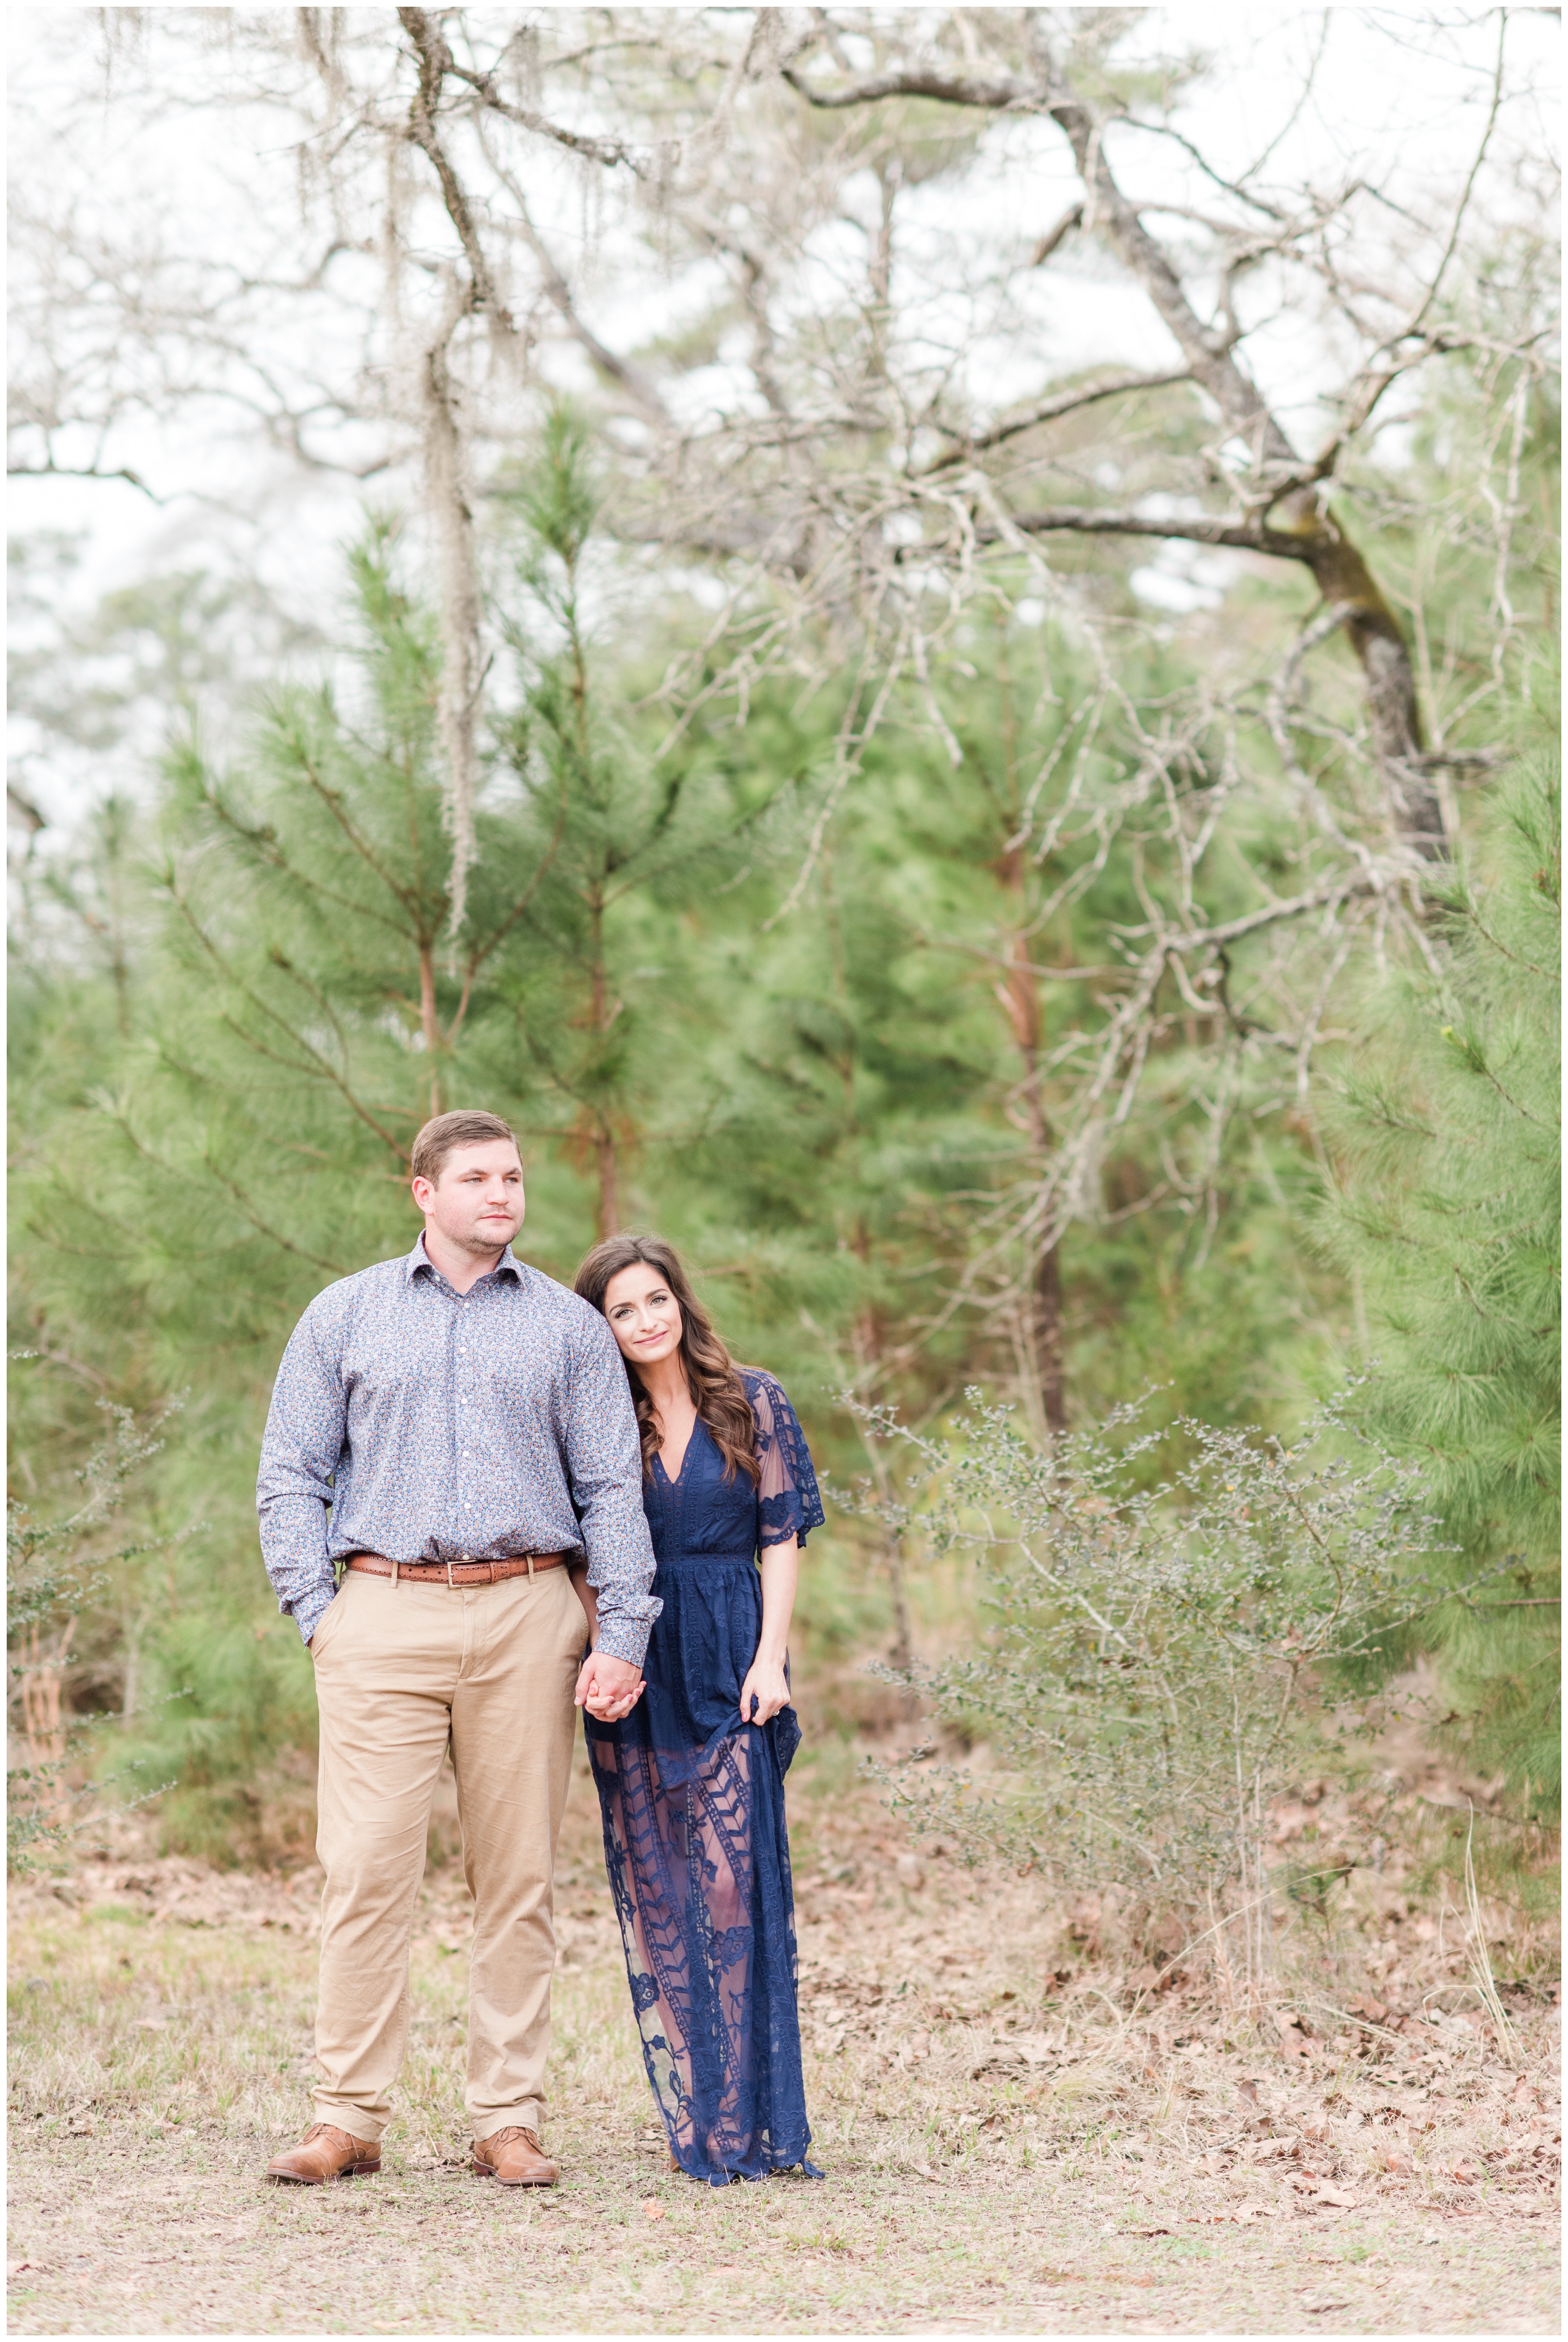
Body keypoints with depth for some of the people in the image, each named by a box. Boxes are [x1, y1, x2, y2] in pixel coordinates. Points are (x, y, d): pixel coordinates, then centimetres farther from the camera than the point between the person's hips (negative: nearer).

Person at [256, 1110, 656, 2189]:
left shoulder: (569, 1326, 11)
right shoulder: (346, 1315, 11)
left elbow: (612, 1489, 9)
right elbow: (291, 1476, 10)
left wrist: (623, 1636, -1)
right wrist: (317, 1611, -1)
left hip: (526, 1615, 1)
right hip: (384, 1619, -1)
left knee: (519, 1877, 2)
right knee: (367, 1870, -7)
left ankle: (510, 2120, 7)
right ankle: (349, 2119, -2)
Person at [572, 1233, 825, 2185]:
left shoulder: (754, 1403, 5)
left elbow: (783, 1540, 3)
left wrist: (770, 1660, -7)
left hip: (730, 1667, -2)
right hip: (635, 1676, 2)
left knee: (734, 1880, -9)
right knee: (655, 1892, 1)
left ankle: (749, 2118, -7)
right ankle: (693, 2115, 7)